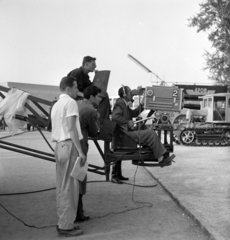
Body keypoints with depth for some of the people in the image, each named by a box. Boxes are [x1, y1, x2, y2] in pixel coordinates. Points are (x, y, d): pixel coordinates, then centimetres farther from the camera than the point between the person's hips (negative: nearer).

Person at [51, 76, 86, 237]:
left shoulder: (56, 105, 20)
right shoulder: (70, 102, -9)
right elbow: (71, 129, -17)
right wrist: (80, 151, -18)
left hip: (59, 146, 9)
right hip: (69, 146, -9)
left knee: (62, 187, 13)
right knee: (70, 187, -5)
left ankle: (62, 221, 20)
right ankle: (66, 226, -1)